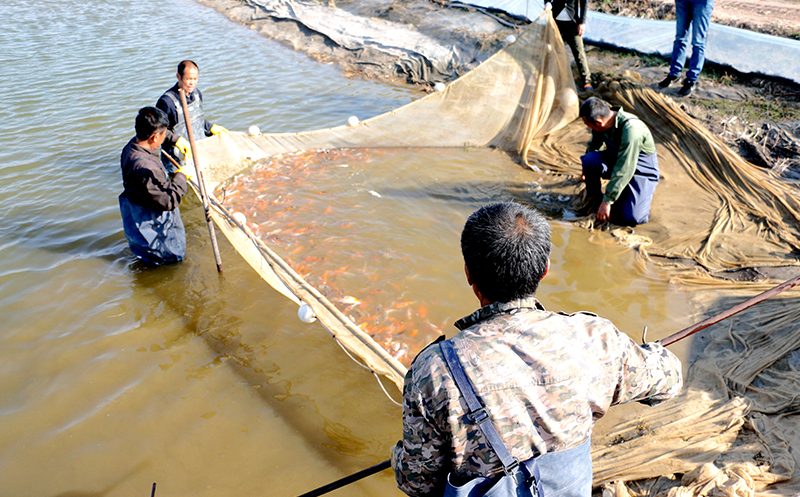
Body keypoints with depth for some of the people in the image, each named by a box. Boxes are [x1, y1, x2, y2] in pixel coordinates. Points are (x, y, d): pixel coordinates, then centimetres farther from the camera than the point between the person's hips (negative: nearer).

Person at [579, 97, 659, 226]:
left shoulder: (631, 129, -35)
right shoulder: (603, 123, -12)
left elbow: (625, 170, -33)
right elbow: (593, 144, 12)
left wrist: (608, 201, -29)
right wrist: (588, 171, 28)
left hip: (642, 170, -6)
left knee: (631, 218, -22)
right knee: (589, 159, -25)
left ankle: (645, 191, 10)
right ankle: (595, 199, -1)